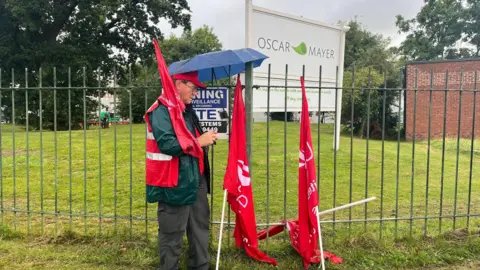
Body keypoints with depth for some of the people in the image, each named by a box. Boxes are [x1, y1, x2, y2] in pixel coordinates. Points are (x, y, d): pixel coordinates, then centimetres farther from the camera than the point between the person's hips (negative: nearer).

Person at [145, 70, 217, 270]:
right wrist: (199, 141, -18)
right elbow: (167, 144, -25)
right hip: (175, 183, -9)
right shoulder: (161, 110, -14)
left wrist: (205, 139, 10)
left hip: (196, 179, 10)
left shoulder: (187, 110, 15)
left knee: (200, 227, 18)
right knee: (172, 234, 4)